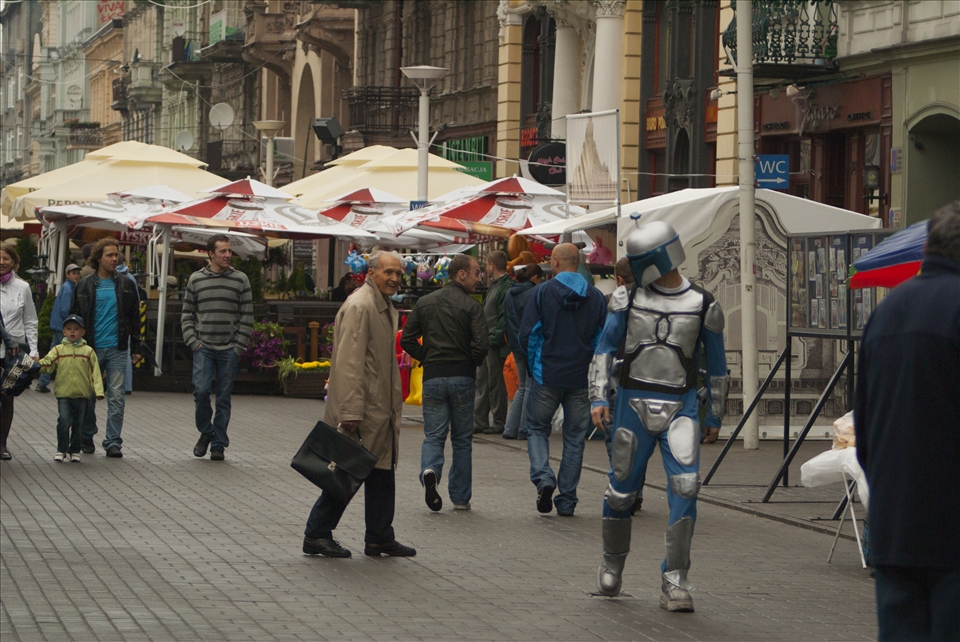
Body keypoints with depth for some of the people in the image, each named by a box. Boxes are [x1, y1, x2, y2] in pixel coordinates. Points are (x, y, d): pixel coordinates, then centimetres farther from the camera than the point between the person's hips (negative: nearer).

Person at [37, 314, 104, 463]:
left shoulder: (88, 351, 5)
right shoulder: (58, 350, 6)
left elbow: (95, 372, 3)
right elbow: (47, 364, -5)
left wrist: (98, 391, -5)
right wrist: (37, 364, -27)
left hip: (82, 395, 1)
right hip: (63, 394, -1)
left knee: (78, 425, 7)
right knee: (64, 421, -12)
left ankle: (75, 451, 20)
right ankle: (61, 450, 1)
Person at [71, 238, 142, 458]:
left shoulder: (126, 285, 8)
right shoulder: (84, 285, 5)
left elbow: (134, 318, 12)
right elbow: (75, 317, 8)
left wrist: (137, 347, 7)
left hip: (118, 349, 0)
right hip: (91, 348, 0)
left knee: (116, 397, -5)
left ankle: (113, 442, -2)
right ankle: (87, 438, 21)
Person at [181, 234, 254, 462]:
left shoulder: (240, 280, 4)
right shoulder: (196, 279, 6)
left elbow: (246, 317, 3)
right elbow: (187, 314, 10)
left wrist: (239, 347, -4)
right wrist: (193, 341, -2)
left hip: (229, 350, 0)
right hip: (203, 348, 0)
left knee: (223, 397, 2)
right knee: (201, 390, -12)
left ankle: (218, 443, 9)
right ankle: (206, 432, 11)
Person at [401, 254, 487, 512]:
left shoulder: (424, 303, 7)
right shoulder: (471, 306, -7)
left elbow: (407, 340, 6)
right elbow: (481, 344, -15)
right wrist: (471, 363, 4)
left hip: (433, 377, 2)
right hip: (462, 377, -2)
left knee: (433, 435, 6)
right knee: (462, 438, 9)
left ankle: (430, 470, -25)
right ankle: (460, 497, 12)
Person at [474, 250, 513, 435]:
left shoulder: (507, 287, -15)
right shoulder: (494, 286, 17)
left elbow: (505, 318, -20)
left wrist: (494, 338, -20)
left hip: (496, 344, -10)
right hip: (486, 342, 10)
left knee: (495, 383, -3)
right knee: (482, 382, 11)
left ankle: (499, 423, 4)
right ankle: (480, 421, 15)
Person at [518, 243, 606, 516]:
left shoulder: (541, 292, -6)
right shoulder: (596, 297, 3)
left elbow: (527, 334, -7)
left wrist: (534, 365, 8)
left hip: (546, 376, -2)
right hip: (582, 379, 2)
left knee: (537, 429, 12)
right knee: (575, 438, 9)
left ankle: (543, 477, -12)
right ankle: (567, 500, 9)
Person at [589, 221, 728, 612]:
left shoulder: (702, 306, 4)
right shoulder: (628, 299, 6)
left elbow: (716, 364, 12)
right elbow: (604, 348, 9)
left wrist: (715, 416, 13)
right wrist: (598, 397, -2)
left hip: (680, 407, -1)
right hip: (633, 403, 1)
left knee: (685, 487, -14)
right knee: (622, 488, 6)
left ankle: (674, 581, -10)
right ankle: (612, 563, 30)